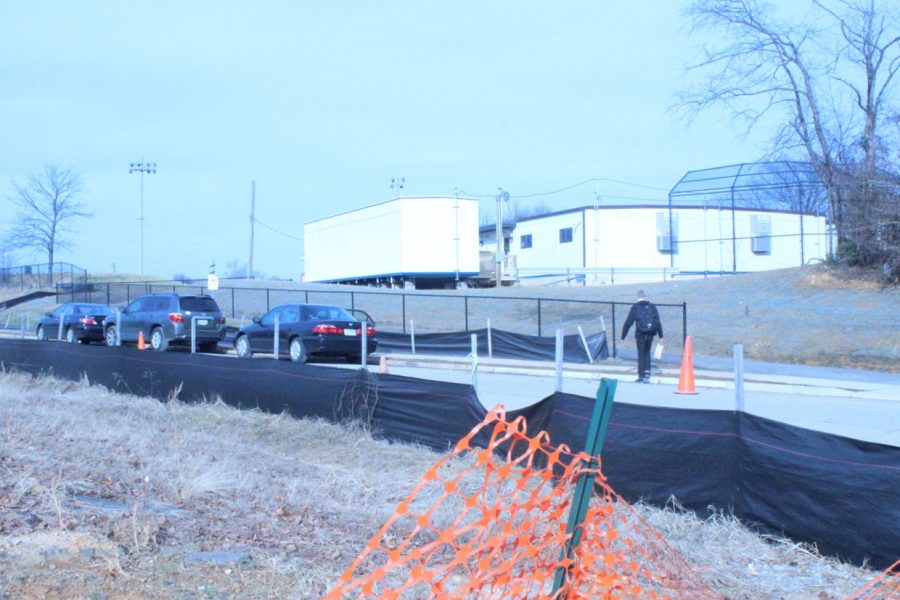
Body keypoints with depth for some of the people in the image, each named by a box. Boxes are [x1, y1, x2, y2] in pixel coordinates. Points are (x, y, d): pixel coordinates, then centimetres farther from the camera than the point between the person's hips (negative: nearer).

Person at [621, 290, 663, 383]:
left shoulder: (635, 307, -2)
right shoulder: (652, 306, 5)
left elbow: (628, 322, -3)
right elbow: (658, 322, 2)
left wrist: (623, 336, 2)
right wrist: (660, 336, 5)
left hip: (640, 333, -3)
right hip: (650, 333, 3)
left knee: (641, 354, 5)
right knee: (647, 352, 20)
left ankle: (641, 376, 4)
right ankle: (647, 371, 8)